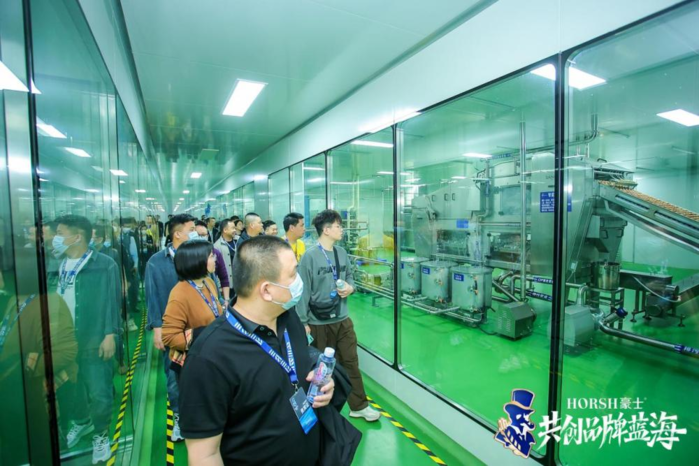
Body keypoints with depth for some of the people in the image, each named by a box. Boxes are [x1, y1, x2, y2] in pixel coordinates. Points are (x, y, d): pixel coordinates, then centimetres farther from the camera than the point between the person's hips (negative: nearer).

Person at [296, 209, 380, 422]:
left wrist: (350, 287, -8)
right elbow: (303, 291, -15)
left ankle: (359, 406, 30)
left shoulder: (342, 253, 1)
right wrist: (303, 322, -13)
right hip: (319, 322, -5)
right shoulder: (310, 256, -17)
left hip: (343, 319, 5)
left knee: (351, 362, 14)